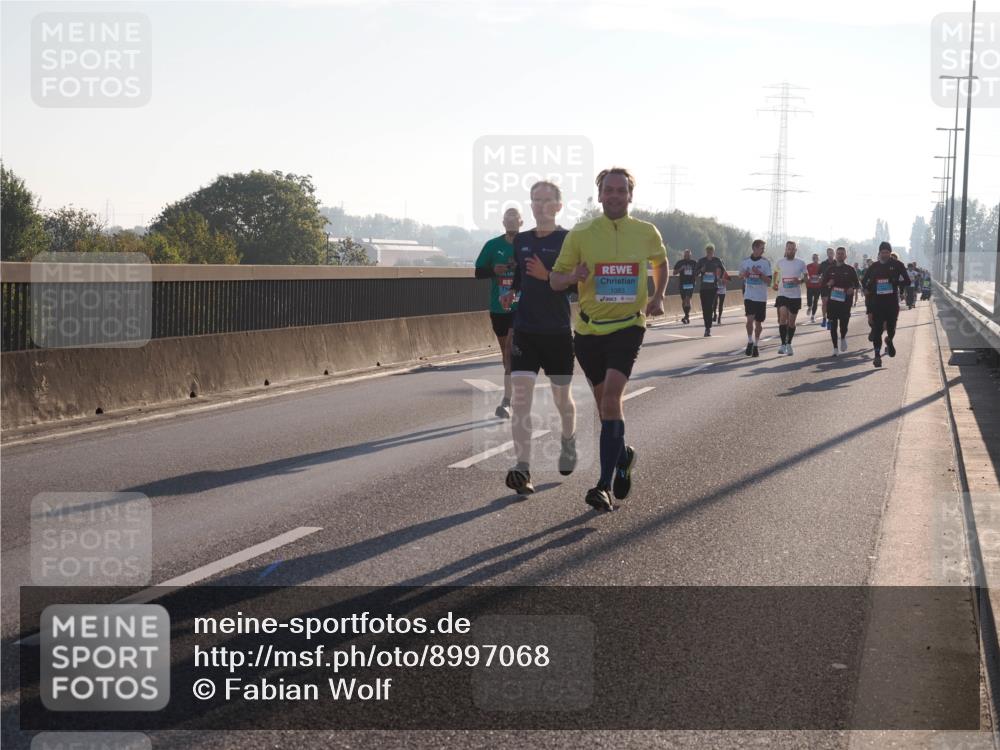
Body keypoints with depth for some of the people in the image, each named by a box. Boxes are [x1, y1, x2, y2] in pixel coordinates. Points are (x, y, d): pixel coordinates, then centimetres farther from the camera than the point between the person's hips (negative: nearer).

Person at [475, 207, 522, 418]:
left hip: (521, 307, -4)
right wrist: (493, 270, -13)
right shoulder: (493, 245, 6)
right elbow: (478, 272, 7)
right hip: (498, 307, 4)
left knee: (512, 347, -17)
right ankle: (513, 396, 28)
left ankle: (506, 401, -21)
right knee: (506, 352, 13)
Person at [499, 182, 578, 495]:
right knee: (521, 396, -11)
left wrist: (548, 276, -23)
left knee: (561, 396, 12)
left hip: (558, 330, -3)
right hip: (524, 329, 3)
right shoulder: (521, 240, 10)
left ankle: (569, 442, 43)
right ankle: (522, 470, -16)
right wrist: (511, 292, 3)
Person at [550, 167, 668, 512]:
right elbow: (555, 279, 2)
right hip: (589, 328, 2)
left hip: (628, 325, -2)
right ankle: (623, 454, 42)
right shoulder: (580, 234, -2)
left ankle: (605, 484, -18)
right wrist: (573, 276, -20)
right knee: (604, 401, 14)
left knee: (611, 397, -19)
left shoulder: (647, 233, 2)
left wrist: (658, 297, 7)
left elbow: (660, 262, 23)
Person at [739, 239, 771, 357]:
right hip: (749, 295, 1)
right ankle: (750, 341, 7)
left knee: (758, 321, 5)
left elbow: (769, 280, -6)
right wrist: (744, 274, -6)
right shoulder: (745, 261, 3)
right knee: (750, 319, -12)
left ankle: (756, 345, 19)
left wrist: (759, 273, -21)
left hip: (761, 297, -1)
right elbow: (740, 276, 17)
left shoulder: (766, 262, -3)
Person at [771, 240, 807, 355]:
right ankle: (783, 344, -15)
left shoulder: (801, 263, 0)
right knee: (783, 317, -19)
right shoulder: (780, 262, 4)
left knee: (791, 321, 7)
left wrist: (800, 281, -14)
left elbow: (806, 277, 6)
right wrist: (775, 283, 2)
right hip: (782, 294, 0)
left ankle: (789, 344, 23)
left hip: (795, 295, 0)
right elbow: (776, 274, 20)